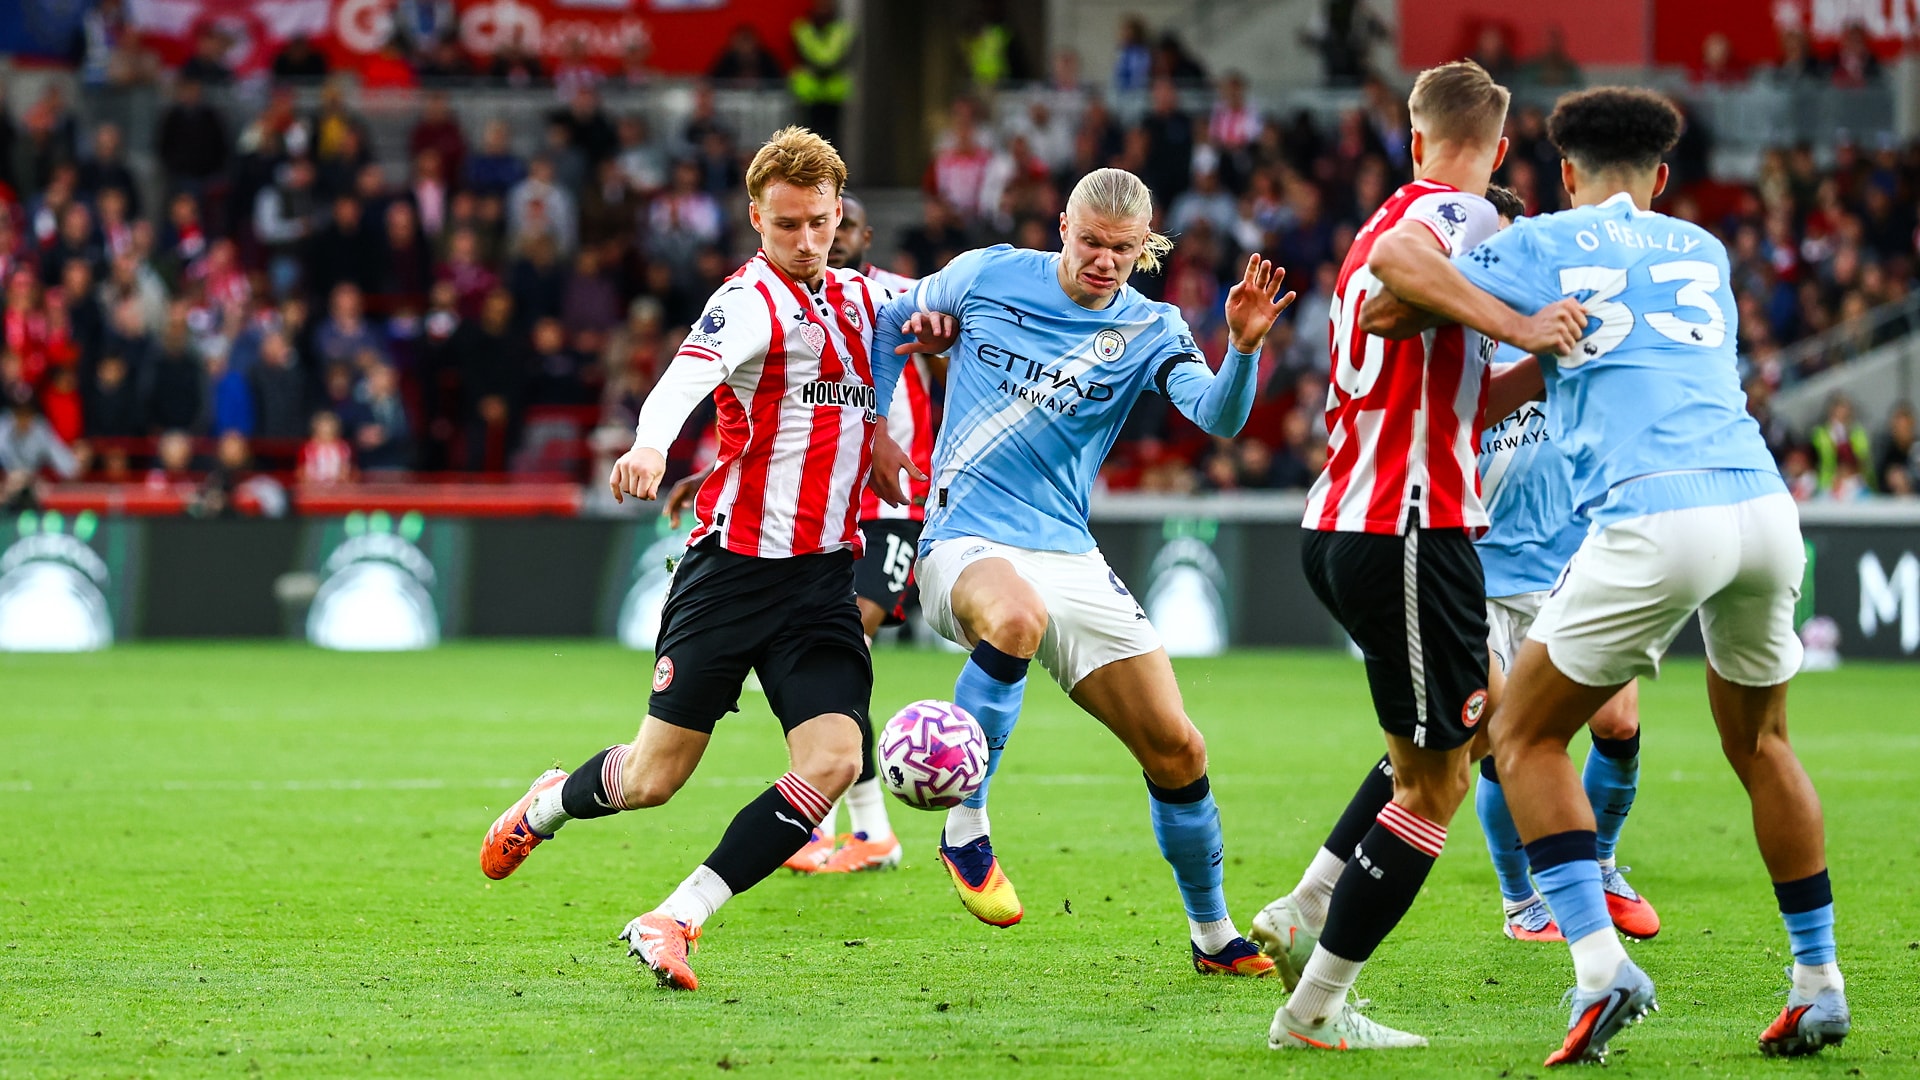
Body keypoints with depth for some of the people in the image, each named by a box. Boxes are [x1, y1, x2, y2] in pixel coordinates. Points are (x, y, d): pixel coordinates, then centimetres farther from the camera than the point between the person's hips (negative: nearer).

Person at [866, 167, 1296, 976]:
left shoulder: (1148, 330, 2)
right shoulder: (988, 276, 0)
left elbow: (1219, 418, -16)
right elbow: (892, 321, 18)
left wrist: (1244, 347, -35)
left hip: (1070, 557, 3)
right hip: (966, 541, -3)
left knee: (1176, 749, 0)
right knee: (1017, 615, -41)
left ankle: (1213, 934, 21)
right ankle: (965, 830, -28)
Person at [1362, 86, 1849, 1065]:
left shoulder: (1542, 245, 11)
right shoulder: (1702, 249, 24)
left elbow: (1393, 262, 1)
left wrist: (1517, 326, -2)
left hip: (1654, 522, -5)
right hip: (1763, 503, 5)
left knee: (1524, 737, 10)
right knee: (1757, 740, 26)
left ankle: (1599, 965, -7)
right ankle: (1819, 983, 26)